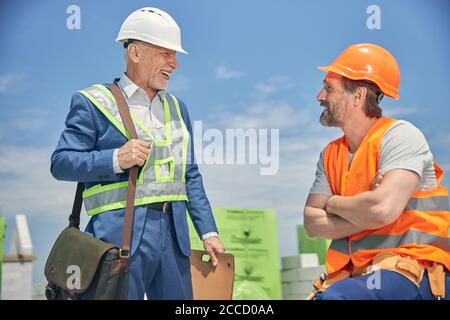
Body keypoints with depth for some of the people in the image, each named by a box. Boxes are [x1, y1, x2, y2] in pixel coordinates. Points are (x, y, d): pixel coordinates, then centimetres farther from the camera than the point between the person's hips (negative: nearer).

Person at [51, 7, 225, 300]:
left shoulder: (177, 108, 19)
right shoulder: (93, 102, -1)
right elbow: (61, 163, -5)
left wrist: (208, 232, 12)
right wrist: (116, 159, -19)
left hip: (174, 234, 6)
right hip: (122, 233, -6)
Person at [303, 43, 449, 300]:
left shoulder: (400, 135, -8)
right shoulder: (330, 154, 12)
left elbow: (382, 209, -23)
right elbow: (313, 223, 3)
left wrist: (333, 204, -4)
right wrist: (366, 213, -12)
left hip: (413, 267, -7)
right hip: (353, 272, 7)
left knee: (335, 297, -31)